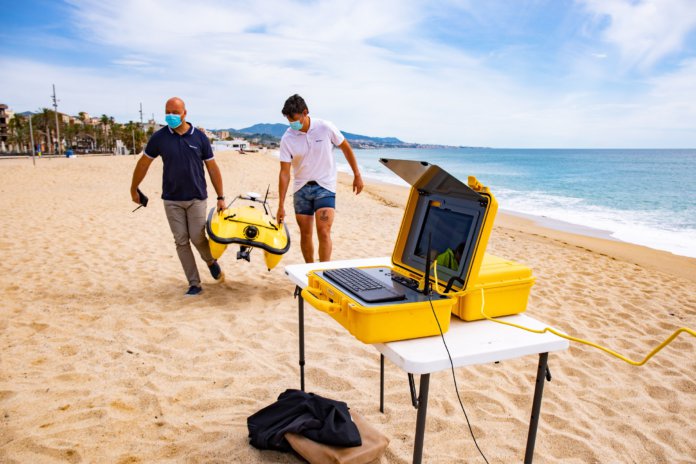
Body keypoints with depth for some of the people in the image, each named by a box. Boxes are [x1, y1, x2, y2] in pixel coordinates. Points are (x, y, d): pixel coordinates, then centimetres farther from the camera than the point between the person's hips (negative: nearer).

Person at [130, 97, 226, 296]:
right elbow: (143, 163, 9)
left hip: (196, 198, -1)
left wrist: (220, 197, 0)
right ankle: (194, 283, 10)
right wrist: (133, 189, 15)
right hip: (171, 199, 1)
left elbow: (212, 168, 1)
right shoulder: (159, 137, -2)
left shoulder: (199, 137, -2)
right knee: (181, 241, 1)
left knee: (197, 238, -4)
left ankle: (211, 261, 29)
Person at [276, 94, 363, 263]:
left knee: (323, 232, -14)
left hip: (324, 187, -2)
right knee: (305, 234, 8)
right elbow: (284, 173, -8)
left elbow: (346, 148, 3)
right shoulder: (287, 139, -8)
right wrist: (281, 205, -10)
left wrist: (357, 175, 5)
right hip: (301, 188, 3)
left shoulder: (325, 128, -11)